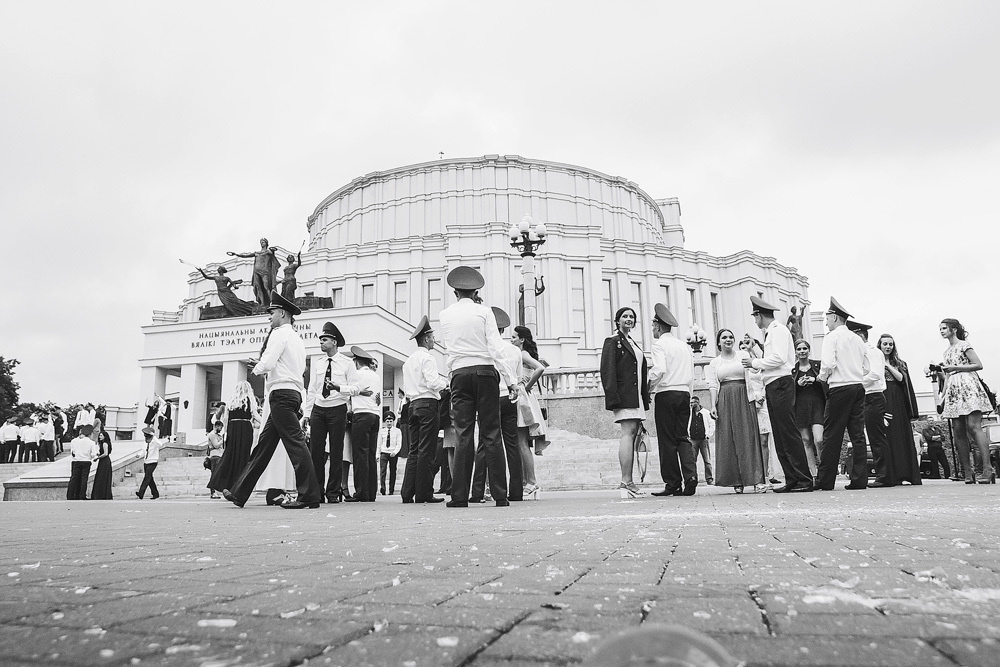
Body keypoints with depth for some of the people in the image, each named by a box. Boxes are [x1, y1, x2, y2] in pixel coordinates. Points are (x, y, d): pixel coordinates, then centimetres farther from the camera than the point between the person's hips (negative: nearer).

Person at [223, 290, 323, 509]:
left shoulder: (279, 333, -6)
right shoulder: (297, 338, 23)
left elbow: (267, 363, -17)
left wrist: (256, 368, 5)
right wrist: (265, 369, 19)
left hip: (281, 393, -10)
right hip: (294, 391, 10)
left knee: (295, 443, -11)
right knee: (264, 443, 11)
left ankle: (309, 497, -12)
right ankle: (239, 493, 17)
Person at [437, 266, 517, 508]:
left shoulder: (445, 315, 10)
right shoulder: (483, 312, 1)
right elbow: (496, 349, -6)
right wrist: (511, 381, -5)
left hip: (459, 374, 2)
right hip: (485, 372, -2)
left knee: (464, 435, 3)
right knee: (491, 434, -1)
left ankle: (459, 495, 0)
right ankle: (500, 495, 0)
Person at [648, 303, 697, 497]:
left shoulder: (659, 344, -4)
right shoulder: (685, 346, 17)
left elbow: (659, 369, -19)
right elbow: (691, 375, 15)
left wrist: (649, 387, -5)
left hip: (666, 393, -6)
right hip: (684, 393, 6)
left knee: (667, 440, -2)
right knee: (683, 437, 9)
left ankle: (673, 484, 1)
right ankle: (690, 477, -6)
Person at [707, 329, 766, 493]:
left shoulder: (744, 355, 11)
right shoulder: (714, 363, 13)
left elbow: (754, 376, 4)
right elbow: (713, 386, 7)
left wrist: (759, 394, -9)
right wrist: (713, 405, -4)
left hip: (744, 399, -1)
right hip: (725, 402, 1)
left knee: (749, 437, -7)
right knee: (729, 440, -2)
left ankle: (757, 479, -7)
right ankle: (736, 481, 3)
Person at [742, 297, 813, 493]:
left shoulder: (778, 330, -5)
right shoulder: (769, 333, 23)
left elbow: (779, 358, -18)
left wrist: (755, 363, -7)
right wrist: (765, 392, 16)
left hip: (781, 385, -10)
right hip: (772, 387, 10)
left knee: (789, 434, -11)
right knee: (779, 438, 7)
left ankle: (804, 480, -9)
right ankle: (791, 480, 10)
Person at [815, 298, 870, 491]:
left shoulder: (832, 337, -5)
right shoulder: (857, 339, 15)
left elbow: (828, 364, -16)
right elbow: (866, 368, 15)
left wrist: (822, 377, 2)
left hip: (840, 388, -6)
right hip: (858, 386, 7)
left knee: (832, 435, -3)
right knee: (858, 434, 6)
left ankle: (825, 481, -1)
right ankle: (859, 479, 5)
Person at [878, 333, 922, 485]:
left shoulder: (900, 364, 18)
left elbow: (901, 378, -1)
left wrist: (887, 364, -3)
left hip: (898, 405, 3)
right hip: (882, 403, -3)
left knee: (902, 437, -1)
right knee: (886, 437, -7)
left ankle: (905, 473, 1)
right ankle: (889, 476, -7)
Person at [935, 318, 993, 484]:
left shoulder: (964, 345, 1)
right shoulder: (947, 352, 22)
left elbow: (979, 365, -7)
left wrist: (955, 367, -11)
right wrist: (942, 395, 15)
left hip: (969, 389, -7)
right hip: (953, 392, 7)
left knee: (974, 426, -16)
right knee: (958, 431, -1)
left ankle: (987, 468, -16)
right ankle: (968, 472, 0)